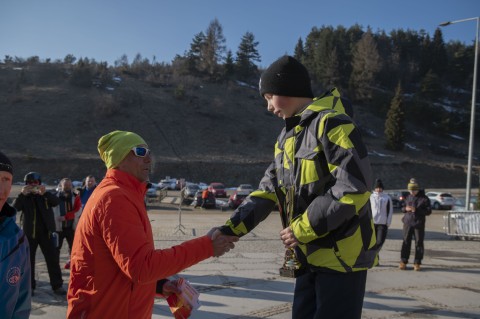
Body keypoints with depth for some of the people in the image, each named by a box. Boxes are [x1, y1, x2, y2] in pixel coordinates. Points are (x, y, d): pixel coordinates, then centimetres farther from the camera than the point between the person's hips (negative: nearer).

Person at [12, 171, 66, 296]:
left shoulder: (45, 196, 3)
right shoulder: (25, 198, 4)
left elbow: (56, 201, -15)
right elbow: (15, 207, -13)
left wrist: (45, 192, -30)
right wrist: (22, 194, -26)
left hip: (46, 232, 0)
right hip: (30, 233, 0)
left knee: (53, 259, 0)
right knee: (29, 260, 7)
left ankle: (57, 286, 6)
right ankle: (30, 286, 20)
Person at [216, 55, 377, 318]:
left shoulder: (331, 124, -15)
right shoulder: (286, 137, 13)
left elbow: (354, 189, -23)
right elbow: (268, 190, 12)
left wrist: (301, 230, -17)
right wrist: (229, 229, 1)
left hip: (343, 254, -8)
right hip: (310, 255, 9)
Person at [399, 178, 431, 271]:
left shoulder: (424, 199, -3)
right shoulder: (408, 198, 11)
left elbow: (428, 211, -7)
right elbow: (402, 208, 18)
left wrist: (416, 210, -19)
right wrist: (405, 208, -6)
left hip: (419, 224, -3)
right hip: (408, 222, 3)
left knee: (419, 243, 1)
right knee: (406, 242, 3)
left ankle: (417, 263, 9)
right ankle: (403, 262, 8)